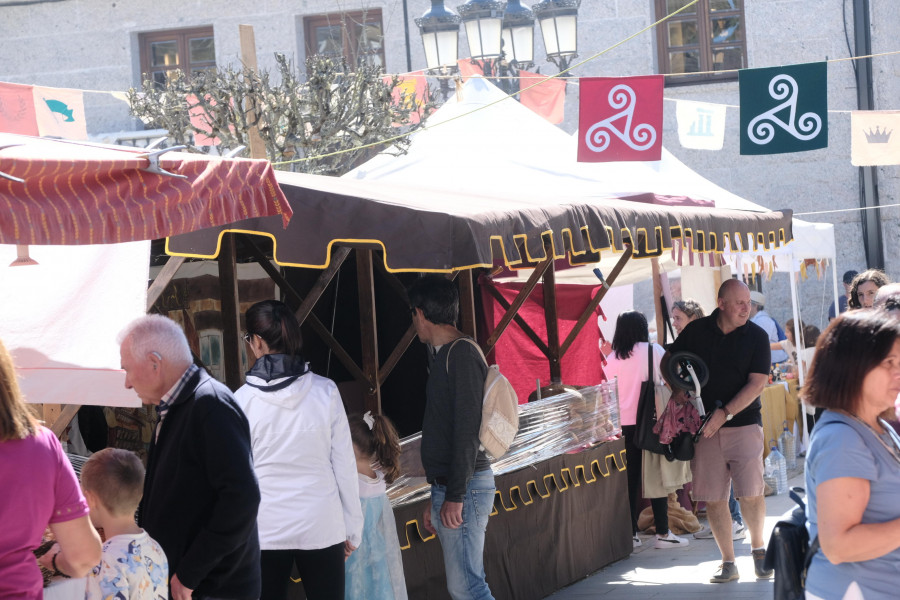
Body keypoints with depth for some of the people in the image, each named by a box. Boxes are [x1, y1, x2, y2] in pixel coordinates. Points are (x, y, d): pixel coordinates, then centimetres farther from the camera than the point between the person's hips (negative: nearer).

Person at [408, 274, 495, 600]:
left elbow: (467, 429, -20)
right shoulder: (445, 355, 18)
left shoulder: (462, 354, -13)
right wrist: (436, 500, 24)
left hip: (465, 487, -10)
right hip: (448, 487, 10)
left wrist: (455, 496, -22)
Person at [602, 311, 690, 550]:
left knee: (630, 478, 8)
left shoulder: (612, 358, 4)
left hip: (623, 424, 3)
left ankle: (631, 533, 8)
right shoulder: (654, 351, -5)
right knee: (656, 476, 2)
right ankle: (663, 533, 2)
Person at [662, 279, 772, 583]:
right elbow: (667, 361, 16)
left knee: (751, 493, -11)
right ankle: (728, 563, 12)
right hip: (704, 427, 2)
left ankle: (758, 548, 14)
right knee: (712, 498, 1)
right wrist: (678, 388, -3)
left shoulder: (756, 336, -1)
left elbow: (756, 383, -8)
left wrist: (725, 413, -15)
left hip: (744, 423, -2)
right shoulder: (696, 331, 4)